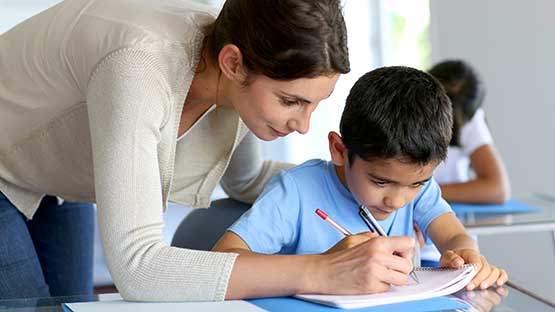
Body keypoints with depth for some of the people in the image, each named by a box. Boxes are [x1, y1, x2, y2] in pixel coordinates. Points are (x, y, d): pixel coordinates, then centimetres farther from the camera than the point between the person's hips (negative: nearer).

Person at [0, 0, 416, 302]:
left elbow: (245, 179, 3)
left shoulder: (243, 76, -18)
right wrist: (318, 272, -48)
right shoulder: (138, 71, -41)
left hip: (53, 180, 6)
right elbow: (136, 268, -45)